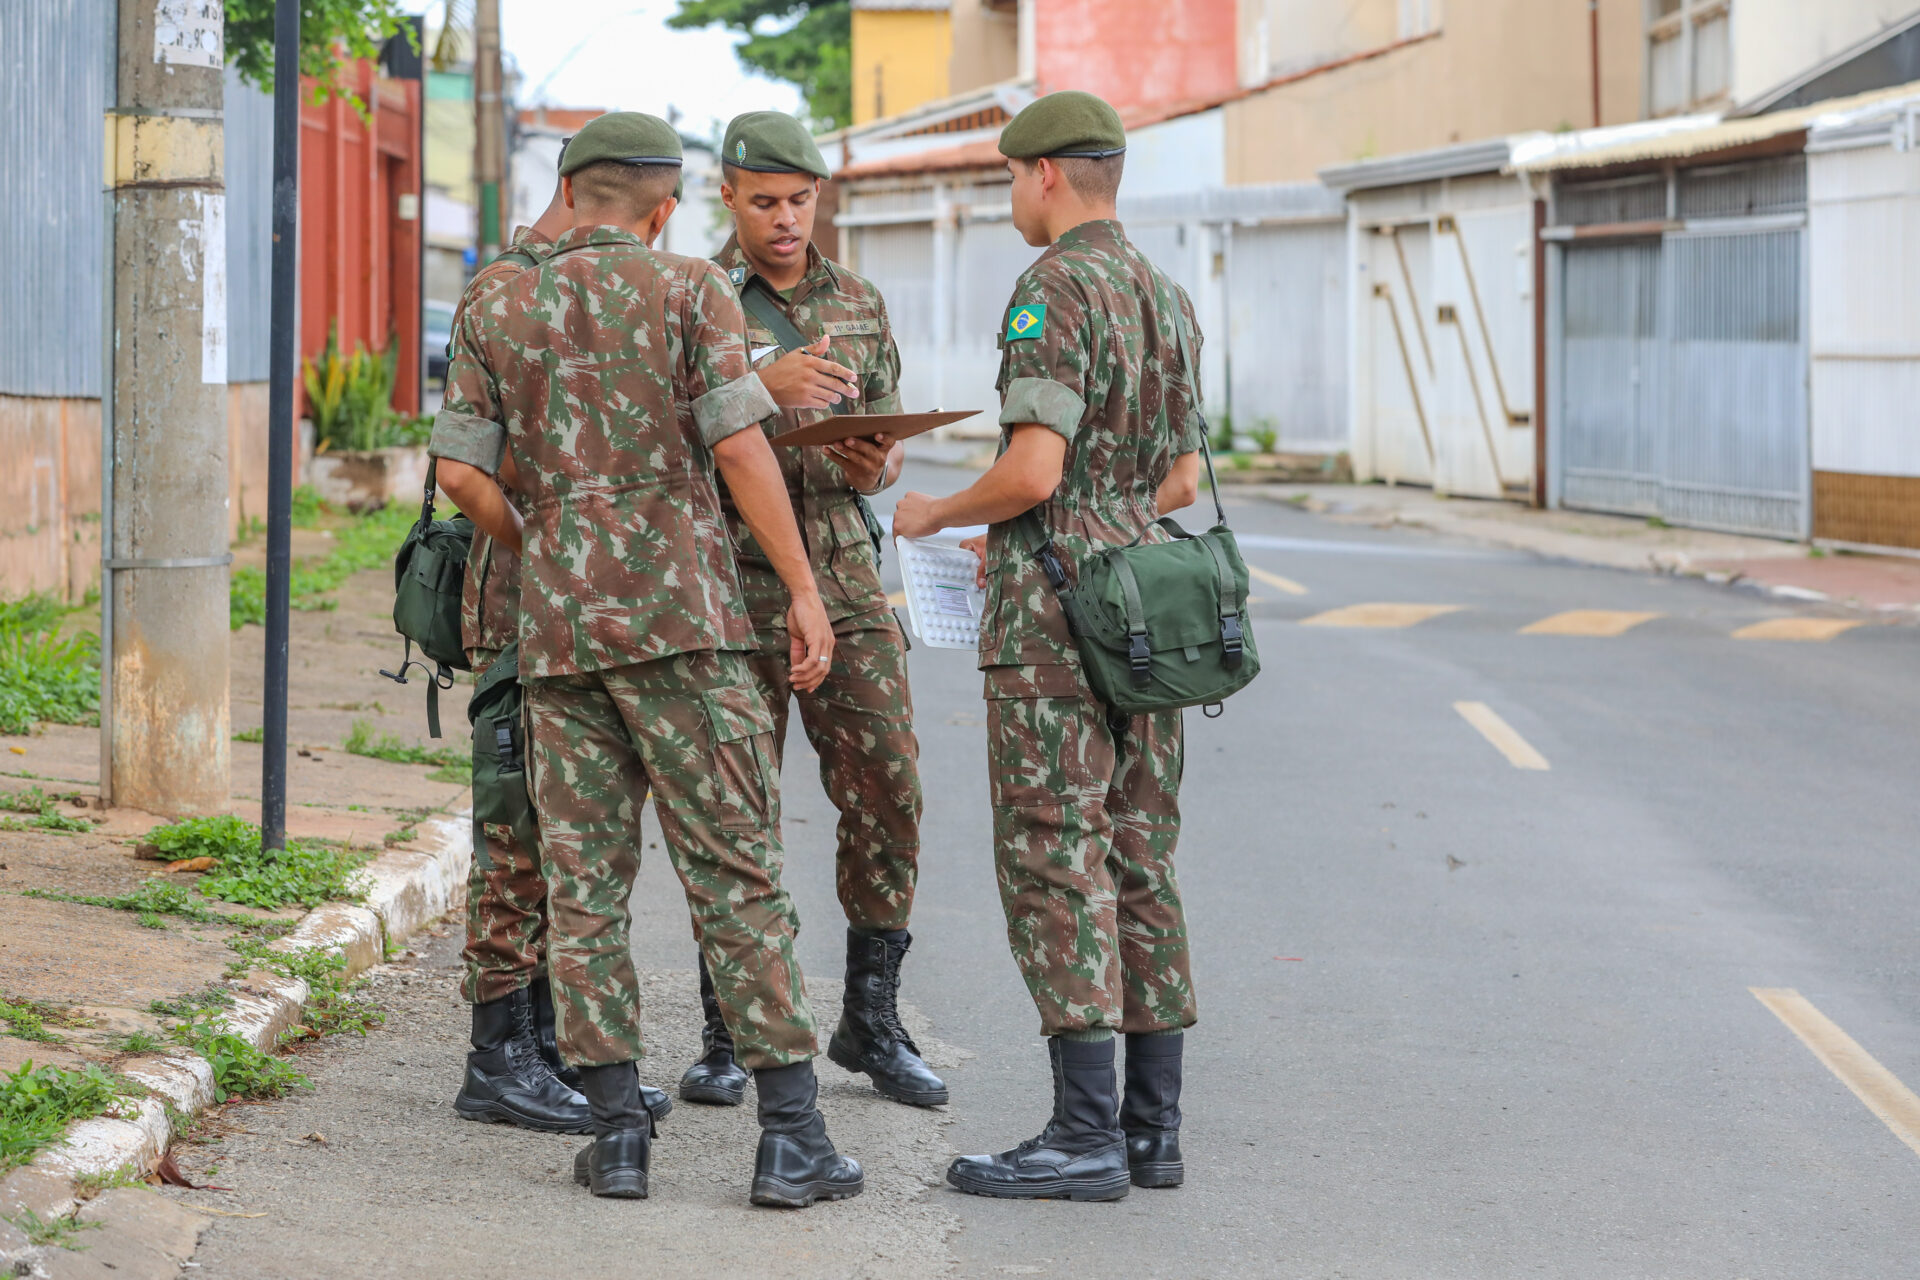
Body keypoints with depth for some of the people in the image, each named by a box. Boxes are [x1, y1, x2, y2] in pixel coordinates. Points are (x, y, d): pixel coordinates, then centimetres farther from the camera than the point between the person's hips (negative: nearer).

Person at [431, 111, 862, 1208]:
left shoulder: (498, 315, 9)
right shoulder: (691, 291, 0)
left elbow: (463, 472, 3)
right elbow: (741, 448, -9)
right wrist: (804, 590, -5)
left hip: (557, 625, 3)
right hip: (679, 617, -3)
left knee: (586, 880, 7)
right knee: (737, 870, -2)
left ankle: (617, 1130, 5)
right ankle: (794, 1137, -5)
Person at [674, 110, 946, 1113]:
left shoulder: (859, 306, 11)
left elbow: (886, 446, 14)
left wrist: (874, 465, -11)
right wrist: (760, 390, -26)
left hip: (844, 576, 3)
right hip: (736, 585, -3)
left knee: (886, 793, -3)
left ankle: (871, 1021, 10)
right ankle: (726, 1038, 11)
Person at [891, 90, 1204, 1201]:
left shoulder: (1054, 293, -13)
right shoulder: (1168, 298, 15)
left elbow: (1033, 471, -21)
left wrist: (937, 515, -1)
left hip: (1054, 622, -8)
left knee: (1054, 862, -6)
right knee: (1137, 865, 9)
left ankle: (1086, 1135, -8)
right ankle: (1153, 1126, 11)